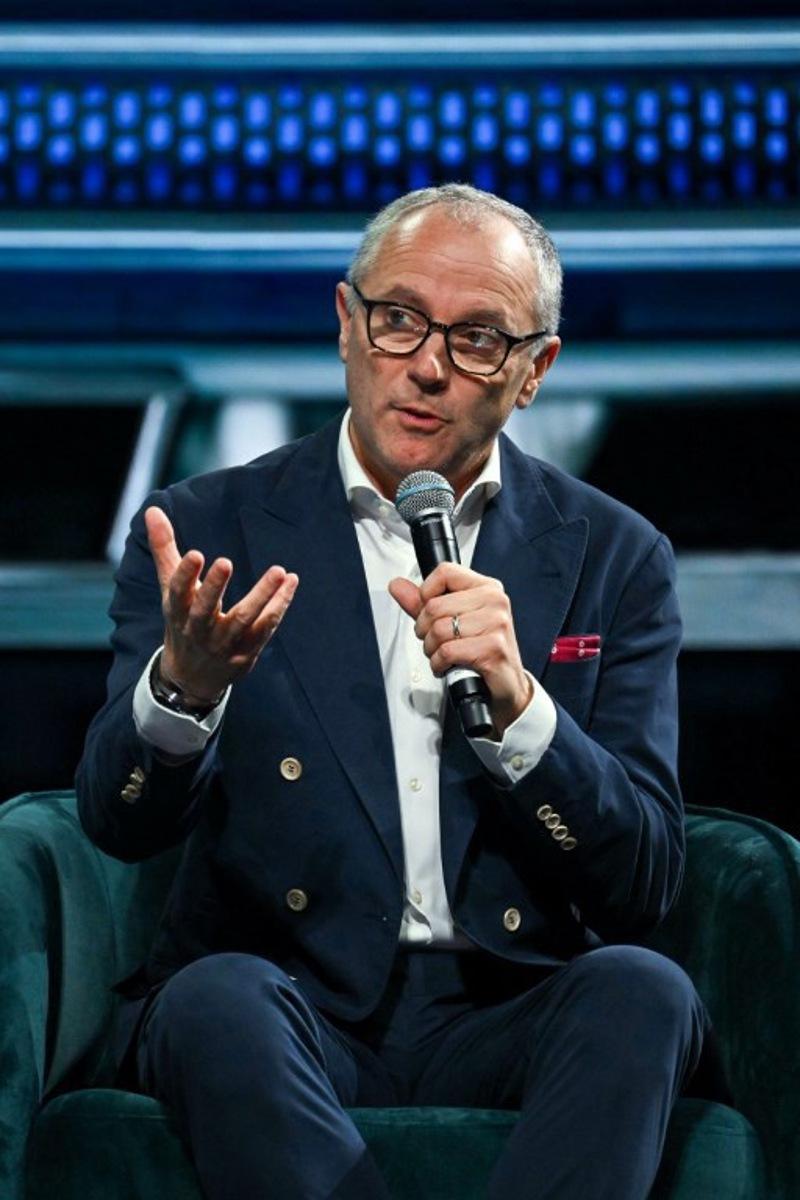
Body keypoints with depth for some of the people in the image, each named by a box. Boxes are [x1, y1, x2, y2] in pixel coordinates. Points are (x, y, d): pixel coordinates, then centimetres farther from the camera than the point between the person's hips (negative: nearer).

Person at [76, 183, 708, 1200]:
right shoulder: (211, 528, 6)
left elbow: (643, 881, 2)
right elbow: (121, 824, -5)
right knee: (217, 999, -34)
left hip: (507, 1019, 1)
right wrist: (182, 685, -29)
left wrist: (517, 708, -17)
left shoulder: (613, 556, 9)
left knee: (643, 992, -30)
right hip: (289, 1004, -1)